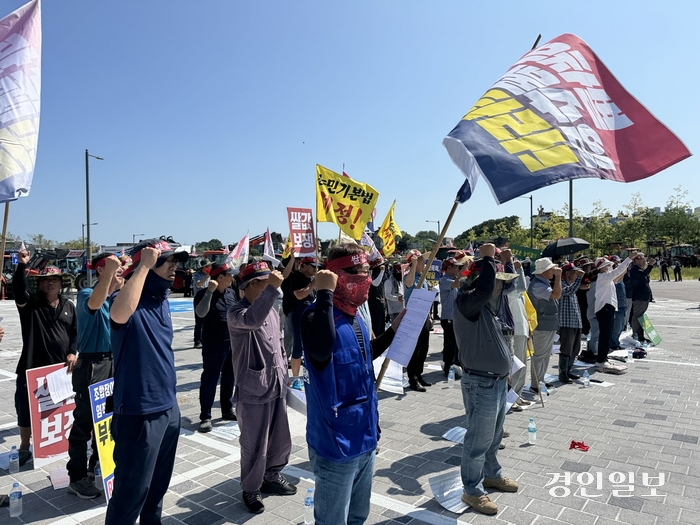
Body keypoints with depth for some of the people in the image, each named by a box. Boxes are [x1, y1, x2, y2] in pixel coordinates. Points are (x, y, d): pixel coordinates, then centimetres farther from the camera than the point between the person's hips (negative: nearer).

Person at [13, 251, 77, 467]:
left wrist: (73, 352, -2)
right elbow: (18, 290, -24)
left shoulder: (68, 306, 8)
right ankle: (24, 448, 22)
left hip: (60, 368, 3)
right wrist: (22, 265, -35)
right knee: (26, 408, 4)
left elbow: (76, 332, 12)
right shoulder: (30, 304, -2)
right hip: (32, 368, -3)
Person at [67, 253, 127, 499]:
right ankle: (78, 478, 13)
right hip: (91, 365, -7)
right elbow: (94, 304, -33)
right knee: (84, 422, 1)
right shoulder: (86, 294, -11)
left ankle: (99, 467, 33)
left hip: (114, 363, 7)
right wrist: (109, 273, -47)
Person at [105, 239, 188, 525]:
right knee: (132, 488, 8)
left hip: (168, 408, 8)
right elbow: (119, 314, -43)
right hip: (139, 413, -8)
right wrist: (144, 266, -35)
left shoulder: (162, 300, 6)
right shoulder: (129, 301, -18)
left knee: (159, 482, 23)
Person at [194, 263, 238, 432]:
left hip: (233, 342, 6)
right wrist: (209, 291, -30)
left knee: (229, 378, 14)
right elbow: (201, 313, -28)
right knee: (210, 379, 0)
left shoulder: (231, 292, 6)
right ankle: (205, 416, 10)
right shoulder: (204, 294, -11)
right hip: (213, 344, -6)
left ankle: (227, 410, 28)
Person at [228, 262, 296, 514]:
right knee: (254, 446, 6)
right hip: (253, 390, -7)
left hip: (276, 387, 7)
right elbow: (253, 319, -40)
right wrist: (272, 288, -44)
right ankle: (250, 489, 28)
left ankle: (271, 477, 41)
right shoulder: (237, 311, -15)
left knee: (281, 440, 19)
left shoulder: (271, 310, 9)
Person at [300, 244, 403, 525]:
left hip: (364, 438, 8)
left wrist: (393, 330, 13)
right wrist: (325, 293, -36)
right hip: (336, 443, -8)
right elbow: (321, 350, -43)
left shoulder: (354, 316, 6)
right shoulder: (318, 314, -20)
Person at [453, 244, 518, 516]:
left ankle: (491, 474, 43)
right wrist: (487, 259, -27)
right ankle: (473, 491, 19)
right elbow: (485, 289, -36)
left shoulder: (486, 305, 11)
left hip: (498, 380, 9)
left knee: (493, 437, 24)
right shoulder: (466, 301, -18)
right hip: (481, 383, -9)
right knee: (478, 440, 4)